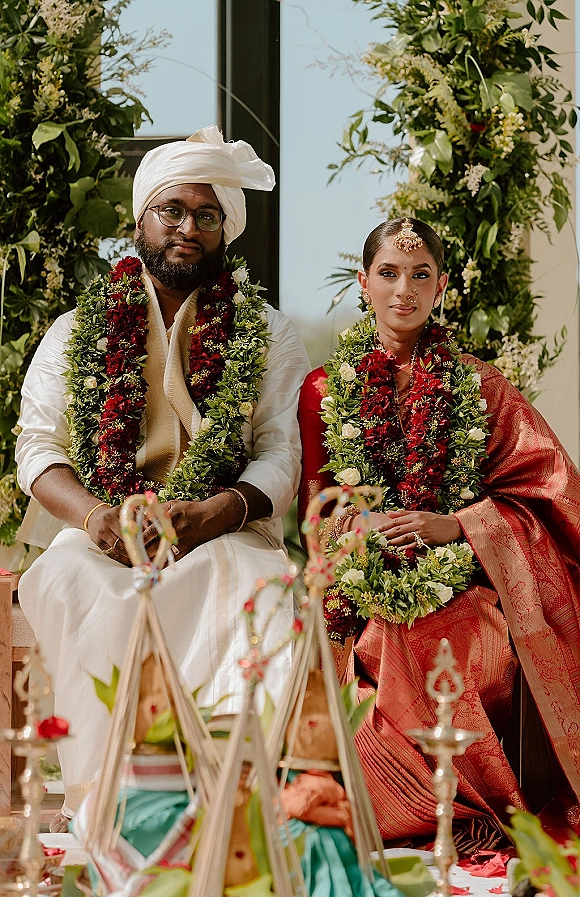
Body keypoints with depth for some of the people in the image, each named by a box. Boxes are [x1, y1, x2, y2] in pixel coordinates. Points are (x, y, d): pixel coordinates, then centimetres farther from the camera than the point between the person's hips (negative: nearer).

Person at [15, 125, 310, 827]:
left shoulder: (267, 335, 14)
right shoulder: (76, 333, 18)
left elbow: (284, 454, 4)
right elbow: (37, 447, 9)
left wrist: (215, 513, -18)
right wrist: (91, 513, -14)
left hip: (220, 536, -1)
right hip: (101, 537, 1)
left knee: (264, 584, -37)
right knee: (67, 580, -35)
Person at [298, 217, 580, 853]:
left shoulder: (476, 385, 12)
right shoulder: (325, 390, 14)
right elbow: (317, 511, 15)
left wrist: (454, 525, -6)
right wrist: (363, 527, -7)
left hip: (465, 583, -1)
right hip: (366, 599, 1)